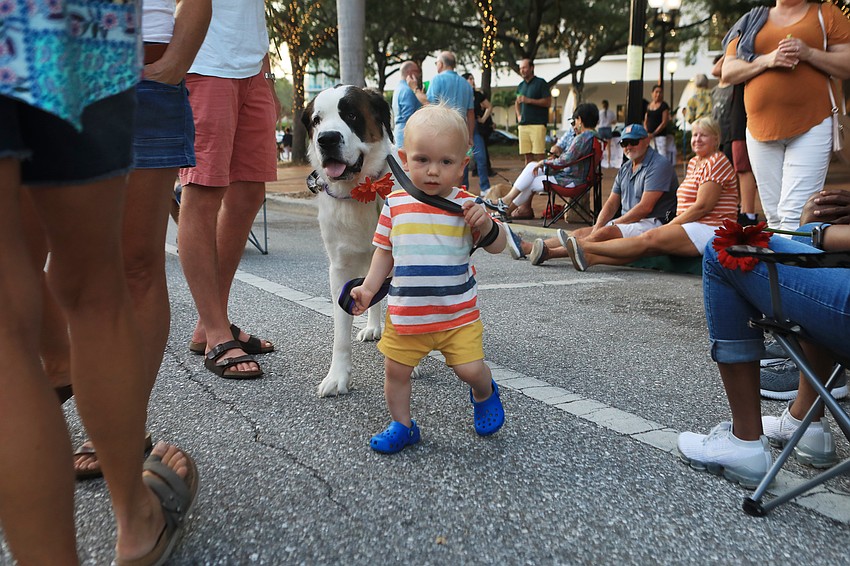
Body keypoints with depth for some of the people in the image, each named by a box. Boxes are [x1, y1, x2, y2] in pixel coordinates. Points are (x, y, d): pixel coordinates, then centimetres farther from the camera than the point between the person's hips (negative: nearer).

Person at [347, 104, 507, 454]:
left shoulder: (466, 205, -7)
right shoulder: (395, 205, -1)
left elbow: (497, 246, -5)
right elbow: (384, 252, 10)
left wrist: (485, 223, -25)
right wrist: (369, 288, 5)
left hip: (458, 313, -2)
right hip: (405, 314, 2)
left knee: (471, 369, -3)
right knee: (396, 371, 8)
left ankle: (484, 394, 34)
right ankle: (402, 426, 31)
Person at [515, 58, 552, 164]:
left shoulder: (540, 83, 0)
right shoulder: (521, 86, 18)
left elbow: (548, 102, -7)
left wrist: (529, 100, -13)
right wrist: (518, 115, 11)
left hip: (537, 124, -6)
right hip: (523, 124, 6)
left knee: (539, 154, -10)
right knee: (527, 155, 6)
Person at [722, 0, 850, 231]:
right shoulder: (751, 21, 16)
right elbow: (728, 72, 7)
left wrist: (809, 53, -11)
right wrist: (766, 60, -9)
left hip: (811, 127, -3)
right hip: (761, 128, 3)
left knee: (795, 215, -16)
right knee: (775, 218, 5)